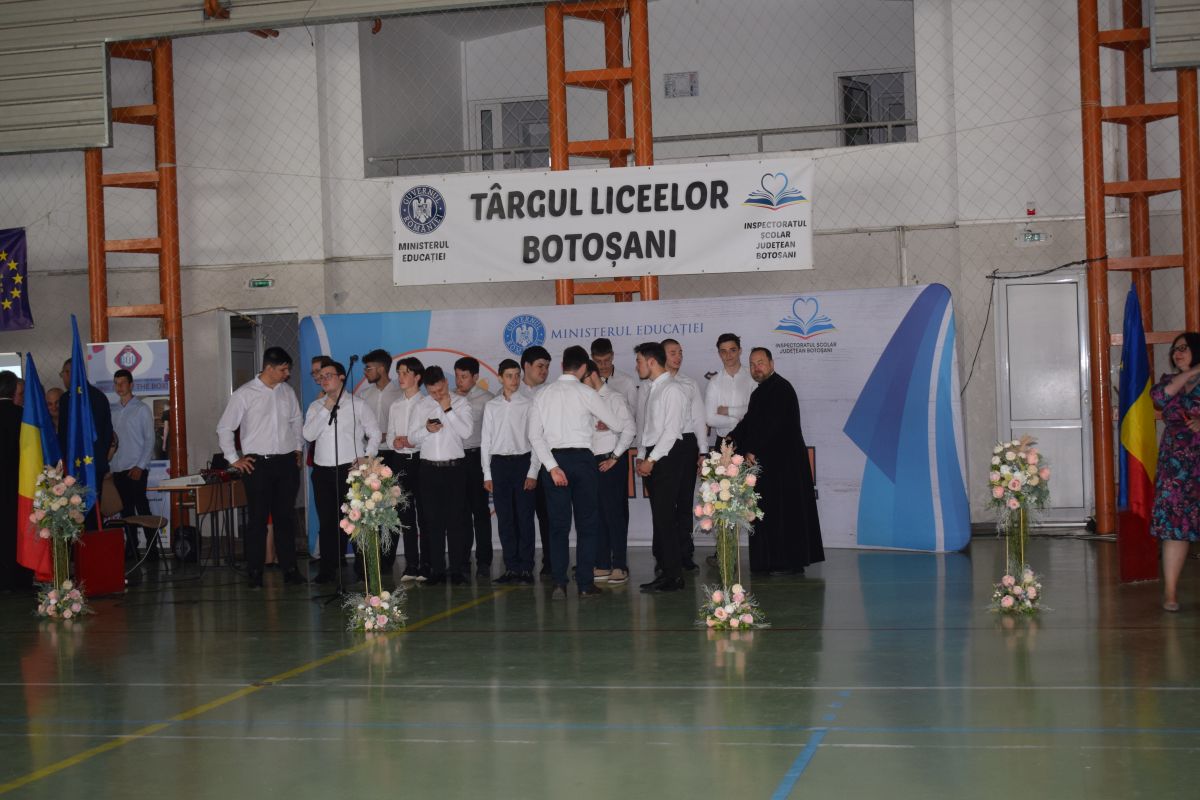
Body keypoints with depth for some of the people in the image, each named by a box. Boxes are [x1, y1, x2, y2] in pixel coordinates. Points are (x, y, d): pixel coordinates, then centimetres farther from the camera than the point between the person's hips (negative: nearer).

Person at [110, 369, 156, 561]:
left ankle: (151, 548, -3)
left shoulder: (142, 409, -1)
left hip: (136, 468, -5)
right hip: (118, 469, 5)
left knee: (142, 507, -7)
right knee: (126, 509, 7)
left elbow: (150, 440, -5)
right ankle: (130, 548, 13)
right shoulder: (112, 410, 13)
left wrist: (140, 466, -12)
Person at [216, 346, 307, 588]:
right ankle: (255, 573, 6)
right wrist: (233, 459, -2)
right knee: (258, 519, -1)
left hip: (286, 463, 4)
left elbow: (296, 421, 24)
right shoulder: (245, 394, -5)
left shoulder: (287, 391, 8)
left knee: (286, 518, 8)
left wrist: (298, 448, 16)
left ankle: (290, 569, 14)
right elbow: (224, 428, 0)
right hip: (258, 464, -4)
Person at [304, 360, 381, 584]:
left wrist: (367, 458, -8)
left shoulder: (358, 404, 4)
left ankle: (362, 568, 8)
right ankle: (328, 569, 13)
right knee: (327, 522, 6)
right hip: (323, 471, 3)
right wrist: (326, 408, -8)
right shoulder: (315, 407, 12)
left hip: (351, 469, -3)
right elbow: (308, 434, -3)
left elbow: (375, 434, 4)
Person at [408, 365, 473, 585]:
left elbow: (466, 432, -11)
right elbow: (412, 437, 8)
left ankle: (458, 569, 4)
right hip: (429, 468, 3)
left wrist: (448, 410, -14)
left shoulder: (460, 403, 1)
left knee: (456, 519, -1)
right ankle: (436, 569, 10)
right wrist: (426, 429, -11)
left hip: (455, 467, -2)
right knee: (432, 520, 4)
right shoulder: (421, 406, 9)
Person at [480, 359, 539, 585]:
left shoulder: (528, 405, 1)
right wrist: (487, 474, 5)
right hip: (499, 463, 3)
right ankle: (511, 567, 10)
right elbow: (485, 441, 10)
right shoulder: (491, 407, 9)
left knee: (525, 516, -3)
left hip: (522, 462, -3)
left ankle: (526, 568, 2)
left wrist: (533, 472, -8)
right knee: (504, 518, 4)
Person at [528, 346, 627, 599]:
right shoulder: (586, 394, -4)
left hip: (554, 458, 3)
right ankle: (585, 584, 5)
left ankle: (559, 584, 0)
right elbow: (618, 425, 2)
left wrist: (552, 466, -4)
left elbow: (535, 435, -2)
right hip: (581, 459, -3)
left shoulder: (544, 394, 5)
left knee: (558, 524, 6)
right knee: (586, 522, 6)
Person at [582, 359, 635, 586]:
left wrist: (614, 458, -11)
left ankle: (620, 566, 0)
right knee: (597, 514, 8)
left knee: (614, 512, -4)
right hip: (592, 462, 6)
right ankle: (602, 565, 14)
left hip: (612, 461, -6)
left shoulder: (615, 398, -6)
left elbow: (629, 429, -11)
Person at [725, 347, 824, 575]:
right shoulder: (760, 392, 19)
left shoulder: (780, 388, -11)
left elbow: (773, 424, -19)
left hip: (784, 462, -9)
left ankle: (790, 563, 0)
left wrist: (753, 451, -17)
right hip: (769, 461, 9)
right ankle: (770, 563, 14)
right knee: (768, 512, 10)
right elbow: (749, 422, 17)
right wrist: (733, 438, -1)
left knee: (783, 511, -6)